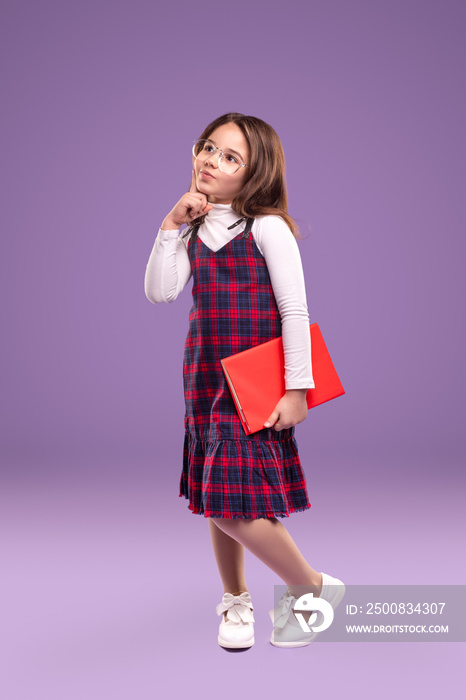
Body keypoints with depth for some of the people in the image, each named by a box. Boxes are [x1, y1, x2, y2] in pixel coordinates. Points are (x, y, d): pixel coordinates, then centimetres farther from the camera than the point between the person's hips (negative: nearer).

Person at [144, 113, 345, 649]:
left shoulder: (267, 227, -9)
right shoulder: (195, 230, 9)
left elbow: (295, 311, -12)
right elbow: (159, 291, 0)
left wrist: (297, 388, -14)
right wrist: (172, 224, -5)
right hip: (205, 377, 6)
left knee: (234, 502, -12)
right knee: (215, 495, 12)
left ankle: (312, 587, 9)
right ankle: (235, 599, 31)